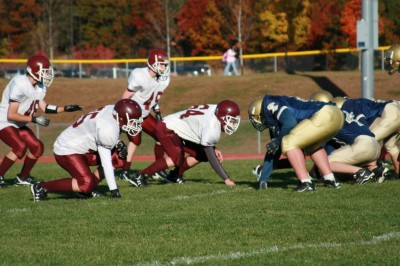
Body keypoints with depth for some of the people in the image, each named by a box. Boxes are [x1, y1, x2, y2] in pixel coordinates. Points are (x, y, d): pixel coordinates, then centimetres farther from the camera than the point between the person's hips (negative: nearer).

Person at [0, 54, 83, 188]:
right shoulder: (20, 85, -28)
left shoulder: (39, 87, 0)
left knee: (37, 147, 6)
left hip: (18, 125, 9)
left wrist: (65, 108, 6)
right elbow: (11, 115, -28)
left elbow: (43, 106, 14)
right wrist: (34, 119, -29)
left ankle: (22, 177, 22)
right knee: (20, 147, -27)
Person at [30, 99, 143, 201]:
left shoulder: (114, 110, -4)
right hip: (67, 152, -10)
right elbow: (106, 162, -24)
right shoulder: (107, 129, -30)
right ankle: (42, 187, -11)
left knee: (118, 158, 3)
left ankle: (86, 190, 6)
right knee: (87, 184, -23)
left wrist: (118, 144, -3)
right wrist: (113, 190, -20)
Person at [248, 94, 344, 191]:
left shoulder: (270, 104, 0)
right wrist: (263, 179, 35)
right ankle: (330, 180, 26)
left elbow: (290, 123, -15)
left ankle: (306, 183, -11)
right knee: (312, 146, 32)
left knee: (289, 143, -4)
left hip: (325, 116, -10)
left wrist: (277, 141, 2)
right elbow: (272, 150, 32)